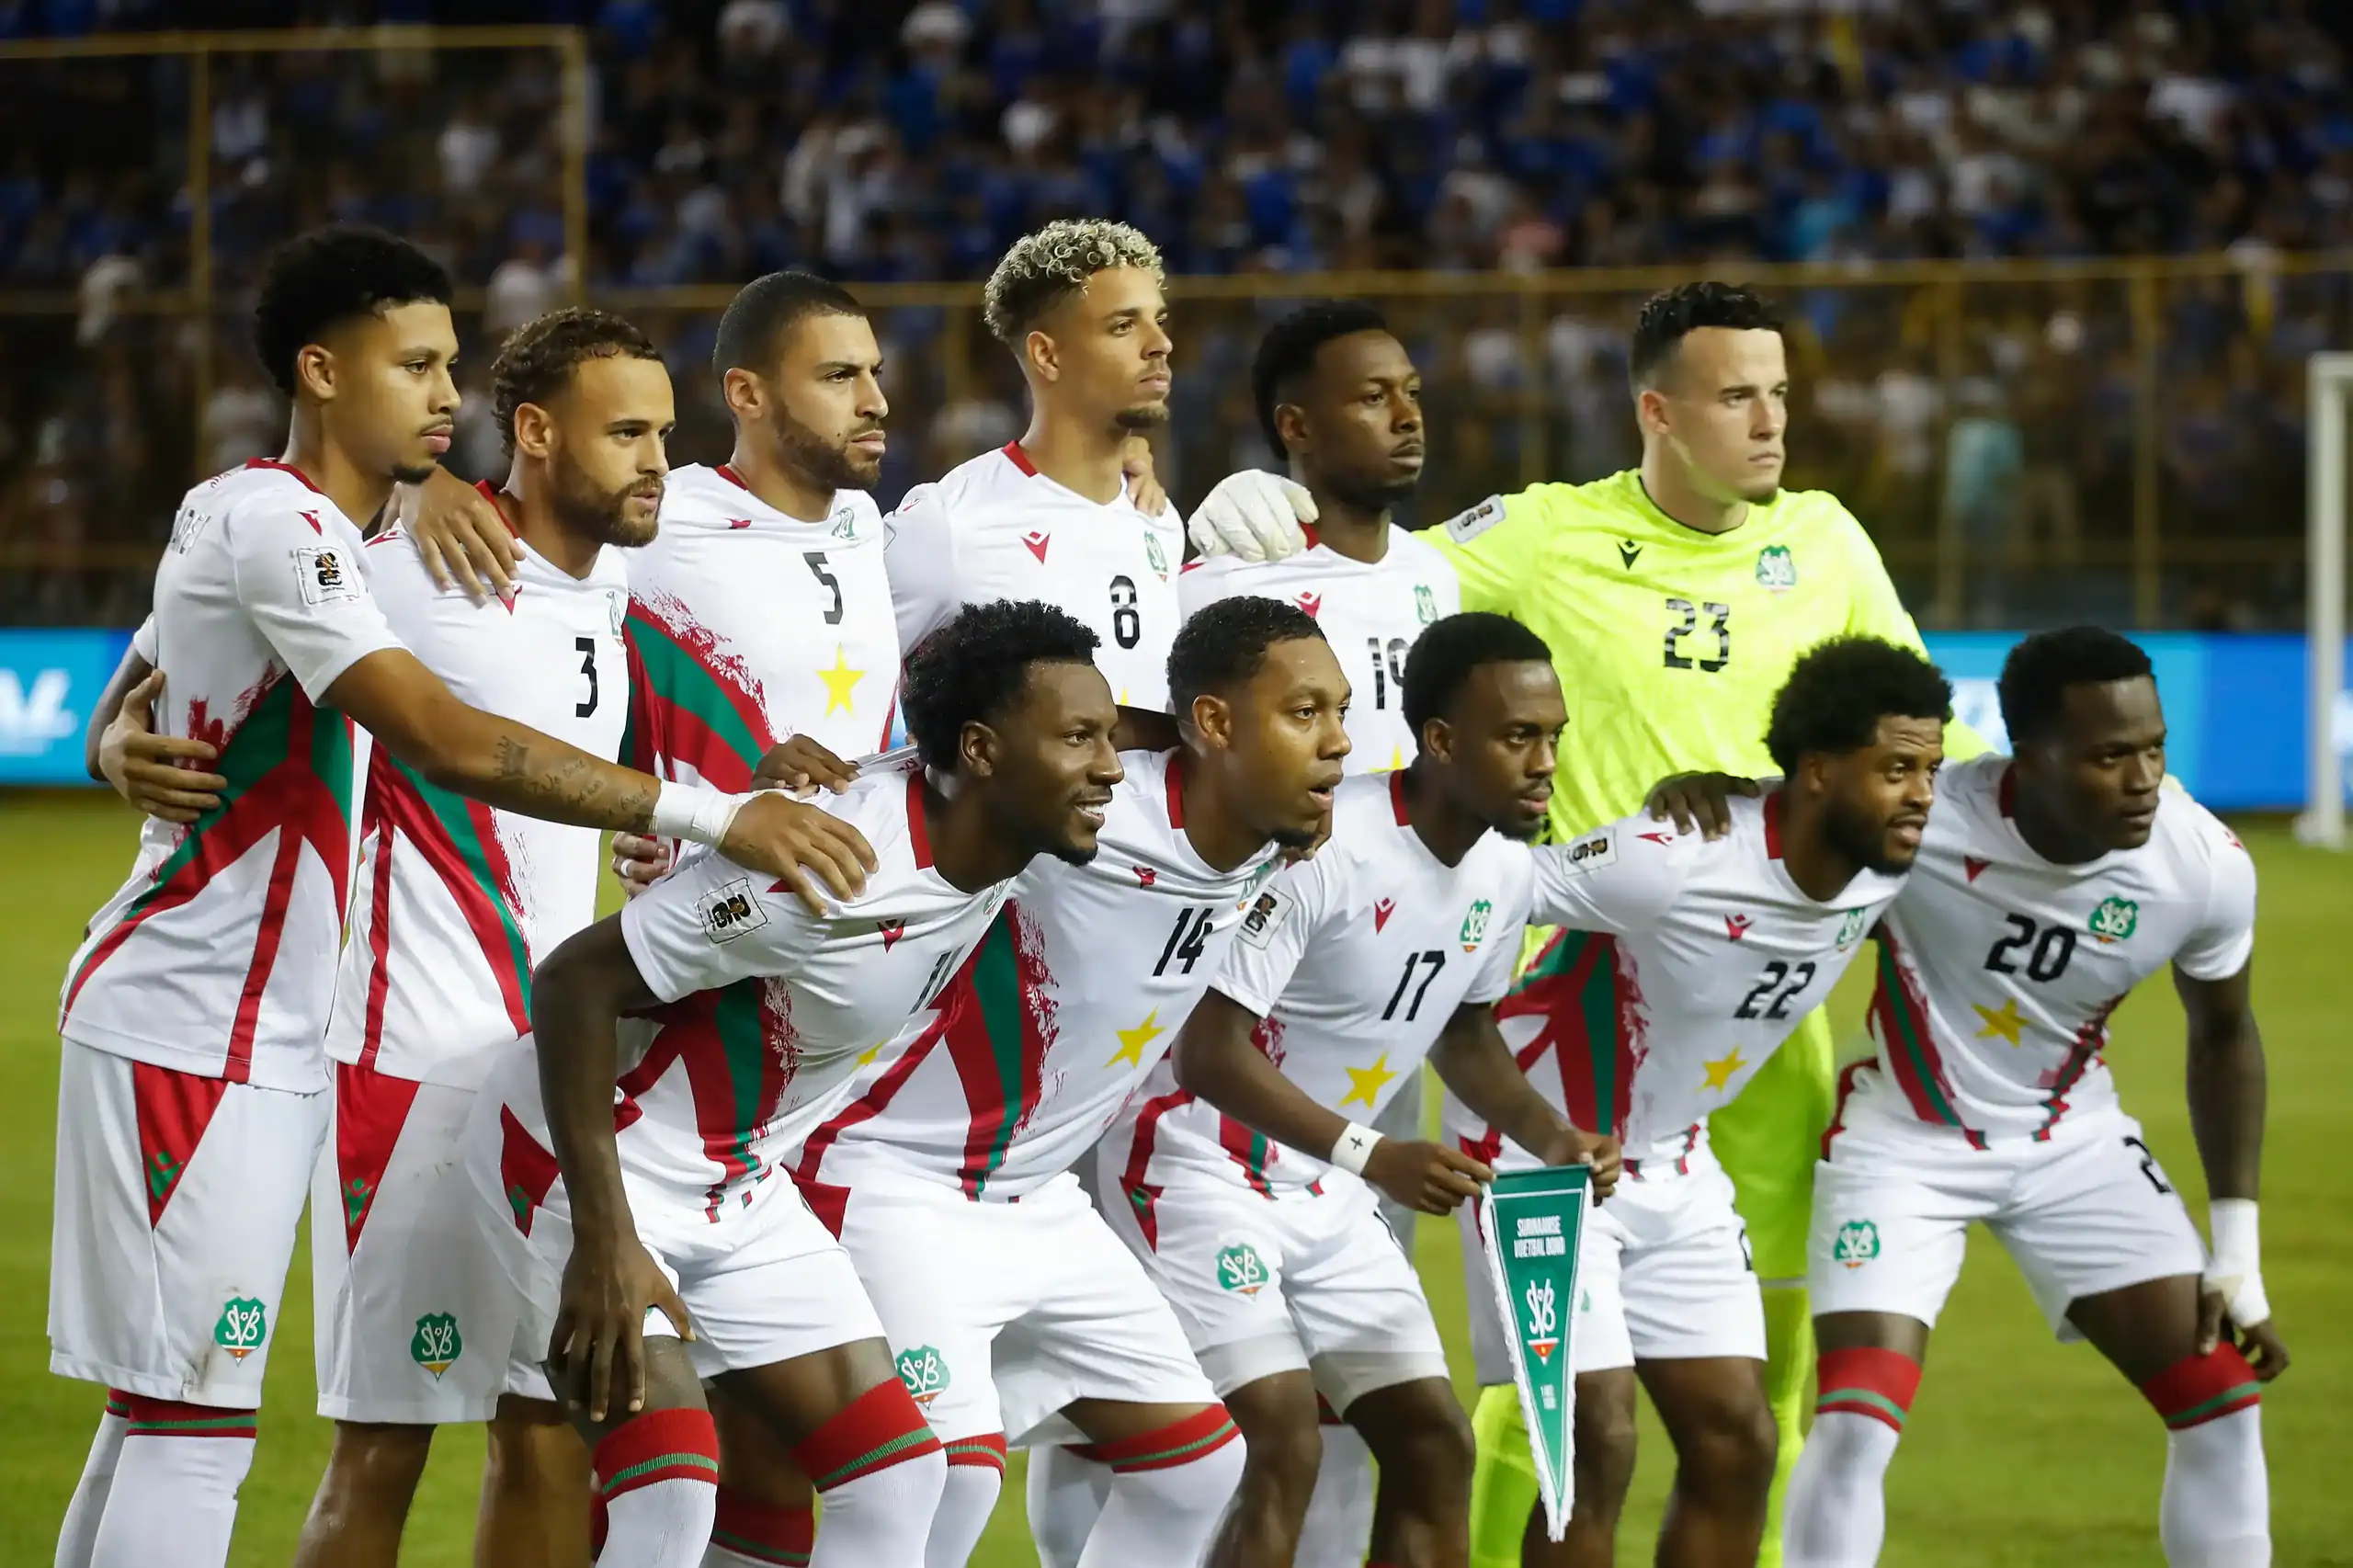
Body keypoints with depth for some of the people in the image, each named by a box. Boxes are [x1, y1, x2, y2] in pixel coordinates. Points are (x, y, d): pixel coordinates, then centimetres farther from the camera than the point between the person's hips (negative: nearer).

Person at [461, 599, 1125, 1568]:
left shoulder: (990, 836, -7)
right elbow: (575, 980, -29)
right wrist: (604, 1241, -31)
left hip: (738, 1183, 9)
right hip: (586, 1155, -9)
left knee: (897, 1476, 2)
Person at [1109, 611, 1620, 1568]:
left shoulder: (1504, 868, 0)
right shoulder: (1326, 846, -25)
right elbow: (1208, 1051, -27)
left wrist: (1548, 1137, 1)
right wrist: (1372, 1157, -34)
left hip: (1326, 1191, 9)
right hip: (1199, 1162, -9)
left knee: (1434, 1444, 3)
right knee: (1280, 1446, -20)